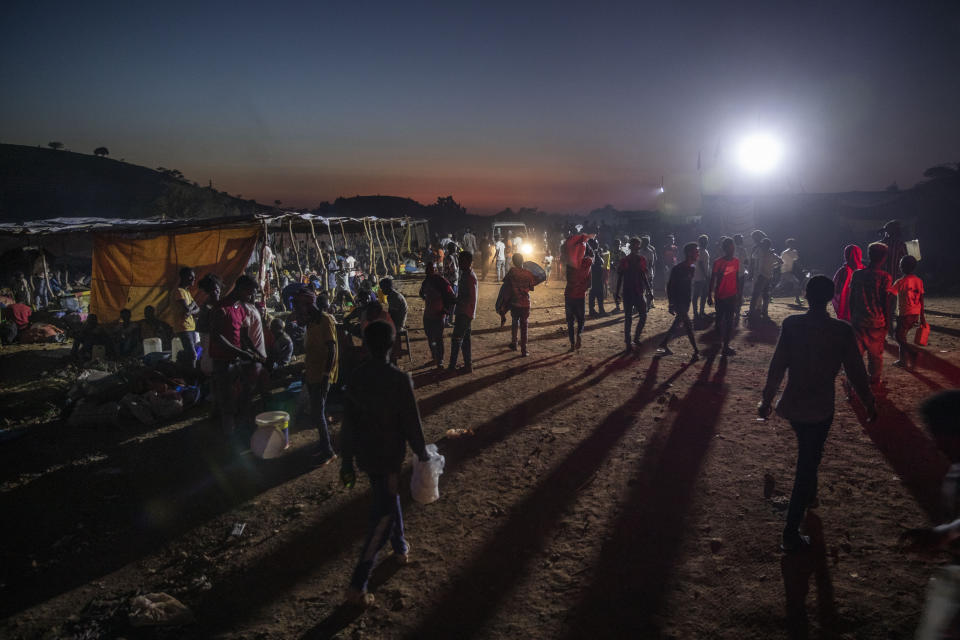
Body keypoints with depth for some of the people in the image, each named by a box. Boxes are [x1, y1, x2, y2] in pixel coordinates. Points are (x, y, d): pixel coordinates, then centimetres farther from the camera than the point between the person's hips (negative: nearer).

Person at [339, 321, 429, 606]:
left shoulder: (354, 379, -5)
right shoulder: (399, 380, -22)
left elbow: (348, 425, 1)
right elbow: (412, 423, -16)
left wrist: (347, 463, 10)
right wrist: (422, 454, 0)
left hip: (365, 455, 6)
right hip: (389, 457, -6)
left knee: (387, 500, 28)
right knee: (384, 517, 3)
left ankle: (400, 547, 49)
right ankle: (357, 586, 1)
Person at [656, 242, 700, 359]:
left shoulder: (692, 268, 7)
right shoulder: (678, 269, -17)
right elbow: (670, 286, -15)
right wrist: (671, 304, -17)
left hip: (686, 302, 9)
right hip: (678, 302, -9)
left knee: (676, 324, 15)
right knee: (688, 325, -8)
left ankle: (663, 345, 25)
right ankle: (696, 351, -3)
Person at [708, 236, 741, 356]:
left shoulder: (736, 261, 4)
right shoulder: (719, 262, -11)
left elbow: (736, 277, 14)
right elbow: (713, 279, -8)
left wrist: (738, 292, 15)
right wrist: (710, 295, -9)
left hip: (732, 295, 4)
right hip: (721, 296, -4)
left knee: (730, 321, 2)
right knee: (719, 319, 7)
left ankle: (726, 346, 8)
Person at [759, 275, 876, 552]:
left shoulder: (791, 324, -8)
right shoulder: (842, 331, -11)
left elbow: (777, 365, -6)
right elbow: (855, 371, -4)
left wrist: (767, 399, 4)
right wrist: (869, 402, 11)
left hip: (792, 405, 3)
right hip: (820, 409, -3)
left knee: (808, 456, 30)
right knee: (807, 464, 3)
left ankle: (809, 496, 51)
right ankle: (791, 534, 3)